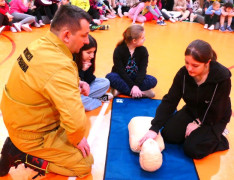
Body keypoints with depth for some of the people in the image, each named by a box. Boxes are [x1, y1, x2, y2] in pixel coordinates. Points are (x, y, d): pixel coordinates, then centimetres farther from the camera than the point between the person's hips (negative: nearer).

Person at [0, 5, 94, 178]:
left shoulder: (40, 44, -6)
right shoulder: (59, 67, -33)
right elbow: (76, 122, -37)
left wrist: (75, 85, -3)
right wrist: (77, 140, -14)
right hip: (32, 136, -8)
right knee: (85, 164, 3)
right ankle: (21, 155, 2)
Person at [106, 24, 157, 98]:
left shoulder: (143, 50, -8)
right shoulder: (118, 50, -17)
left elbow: (142, 70, -16)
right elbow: (121, 71, -21)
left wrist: (136, 85, -31)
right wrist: (132, 86, -29)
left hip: (135, 78, 3)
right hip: (122, 78, -2)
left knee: (153, 80, -23)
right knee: (110, 77, -34)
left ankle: (121, 90, -27)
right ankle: (142, 93, -34)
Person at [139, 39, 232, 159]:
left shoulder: (222, 78, -30)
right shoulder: (184, 73, -20)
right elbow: (169, 101, -20)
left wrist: (198, 123, -17)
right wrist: (154, 128, -28)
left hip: (214, 119, -4)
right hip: (192, 111, 4)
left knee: (193, 150, -18)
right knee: (168, 134, -10)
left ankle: (216, 136, 9)